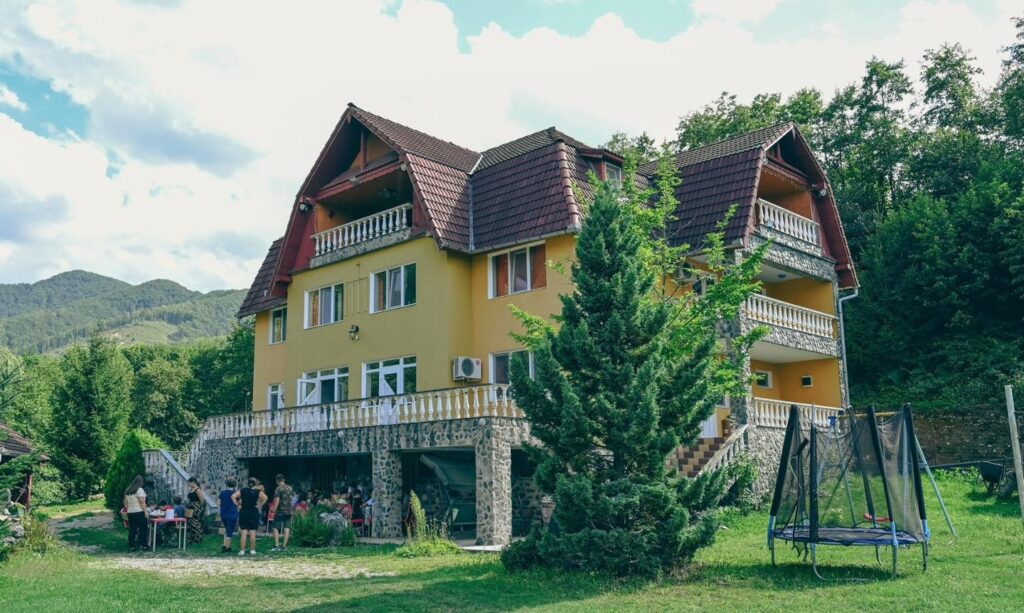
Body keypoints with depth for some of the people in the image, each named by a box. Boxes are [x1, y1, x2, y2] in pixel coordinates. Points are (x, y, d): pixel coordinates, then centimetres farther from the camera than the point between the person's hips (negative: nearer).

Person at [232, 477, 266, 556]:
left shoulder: (243, 490, 4)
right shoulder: (258, 492, -4)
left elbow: (233, 496, -4)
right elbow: (265, 498, -19)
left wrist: (237, 505, -1)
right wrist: (260, 505, -8)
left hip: (243, 512, 2)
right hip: (254, 513, -2)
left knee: (243, 532, 4)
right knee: (253, 532, 4)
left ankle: (242, 550, 3)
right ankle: (252, 550, 7)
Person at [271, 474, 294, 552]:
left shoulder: (278, 489, -9)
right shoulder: (290, 488, 9)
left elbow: (277, 501, -16)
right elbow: (293, 498, 14)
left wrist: (274, 510, -13)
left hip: (280, 511, -5)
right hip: (289, 511, 5)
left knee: (276, 528, 2)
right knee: (287, 528, 5)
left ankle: (277, 546, -5)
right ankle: (285, 546, 6)